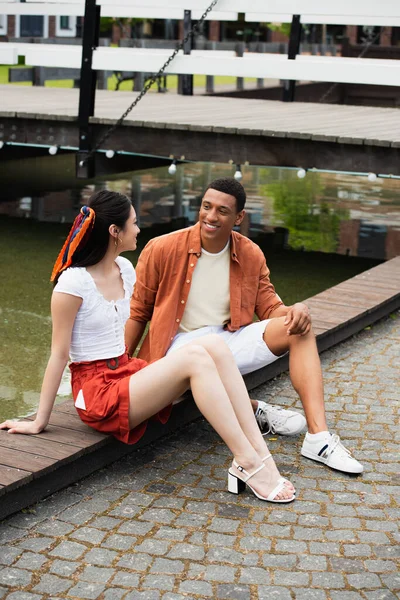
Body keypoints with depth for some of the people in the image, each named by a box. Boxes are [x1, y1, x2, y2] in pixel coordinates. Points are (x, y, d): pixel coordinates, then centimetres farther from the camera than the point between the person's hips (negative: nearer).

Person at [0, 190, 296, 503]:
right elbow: (59, 354, -11)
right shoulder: (73, 282, -14)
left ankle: (259, 452, -23)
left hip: (127, 371, 8)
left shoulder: (125, 269, 9)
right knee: (196, 357, -28)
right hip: (96, 390, -8)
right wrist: (39, 422, -7)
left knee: (215, 345, -17)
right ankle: (248, 465, -26)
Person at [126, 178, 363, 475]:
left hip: (230, 339, 5)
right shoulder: (162, 249, -8)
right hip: (180, 345, -4)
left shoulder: (251, 255, 3)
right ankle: (258, 410, -9)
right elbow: (138, 312, -1)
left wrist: (294, 311, -17)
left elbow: (269, 306, 8)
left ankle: (319, 437, -24)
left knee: (299, 328, -15)